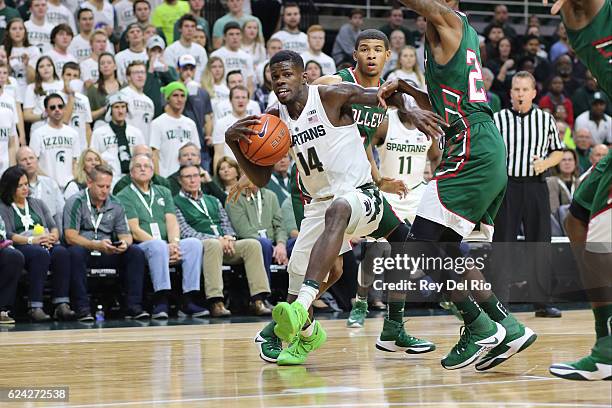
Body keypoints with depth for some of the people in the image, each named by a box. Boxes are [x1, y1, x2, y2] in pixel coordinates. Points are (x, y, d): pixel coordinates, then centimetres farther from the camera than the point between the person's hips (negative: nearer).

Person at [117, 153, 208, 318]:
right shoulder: (124, 196, 5)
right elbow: (135, 231, -6)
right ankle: (161, 302, -42)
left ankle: (188, 302, -30)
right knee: (158, 246, -37)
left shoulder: (163, 192, 23)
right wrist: (165, 247, -16)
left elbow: (172, 222, 9)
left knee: (194, 243, -23)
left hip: (168, 246, 5)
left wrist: (174, 243, -14)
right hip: (140, 247, -5)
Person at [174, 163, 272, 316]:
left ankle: (258, 300, -30)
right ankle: (216, 302, -46)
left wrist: (229, 237, -4)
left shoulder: (213, 201, 28)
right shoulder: (176, 203, 7)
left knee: (252, 244, -21)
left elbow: (226, 224, 22)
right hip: (198, 246, -6)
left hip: (225, 245, 6)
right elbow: (185, 232, -5)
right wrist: (217, 239, -14)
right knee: (213, 245, -40)